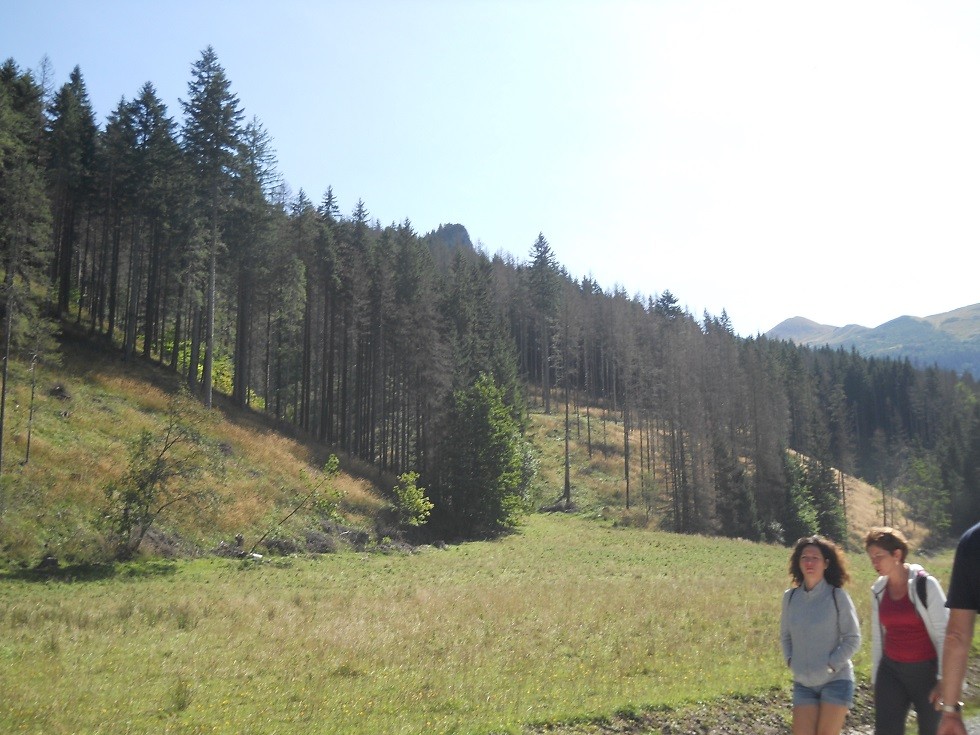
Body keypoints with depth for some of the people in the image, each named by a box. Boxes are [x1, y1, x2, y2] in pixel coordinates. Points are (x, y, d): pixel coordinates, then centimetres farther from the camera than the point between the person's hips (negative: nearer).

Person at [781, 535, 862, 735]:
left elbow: (853, 639, -8)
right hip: (803, 683, 4)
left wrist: (831, 666, -13)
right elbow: (785, 634, 14)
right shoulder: (790, 596, 2)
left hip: (835, 681, -3)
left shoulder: (837, 596, -10)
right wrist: (790, 660, 1)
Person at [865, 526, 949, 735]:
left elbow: (944, 634, -10)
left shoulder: (925, 584, -12)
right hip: (891, 672, 4)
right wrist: (875, 677, 13)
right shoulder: (878, 590, 3)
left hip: (926, 671, -4)